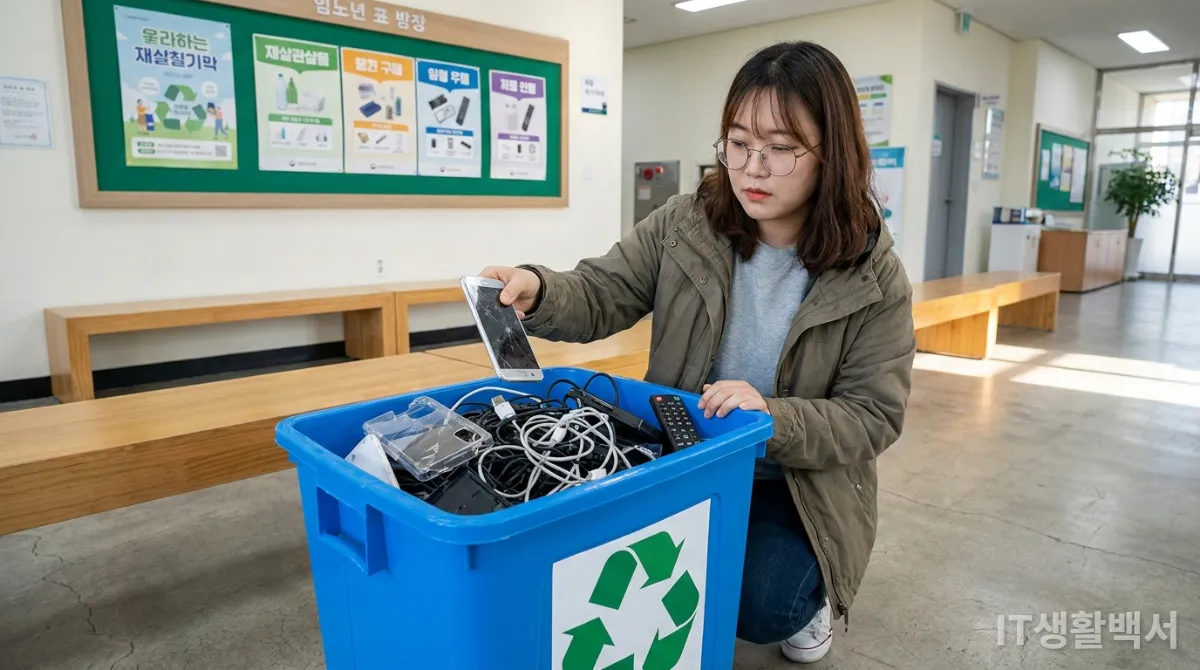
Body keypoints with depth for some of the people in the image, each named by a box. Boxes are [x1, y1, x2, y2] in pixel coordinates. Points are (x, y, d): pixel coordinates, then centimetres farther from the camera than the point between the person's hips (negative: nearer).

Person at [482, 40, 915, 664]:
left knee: (757, 605, -22)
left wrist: (773, 419, -32)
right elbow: (600, 297, -8)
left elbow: (871, 418, -12)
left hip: (795, 487, -1)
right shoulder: (683, 225, -8)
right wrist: (539, 292, -32)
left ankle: (806, 592, 16)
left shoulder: (873, 277, -13)